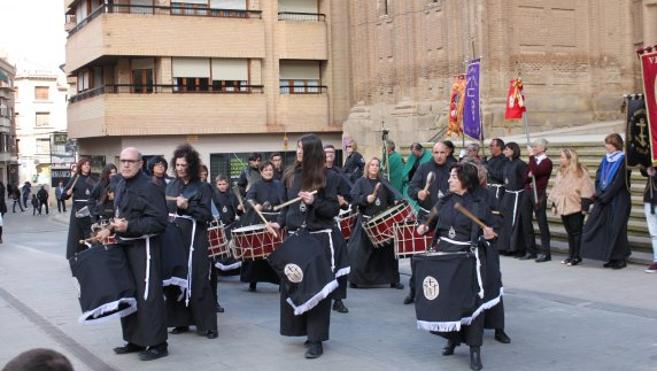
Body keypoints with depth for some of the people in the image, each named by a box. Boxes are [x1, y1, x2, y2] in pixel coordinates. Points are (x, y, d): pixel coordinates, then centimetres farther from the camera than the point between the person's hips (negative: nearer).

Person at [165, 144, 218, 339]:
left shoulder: (202, 188, -4)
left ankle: (207, 325, -2)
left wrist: (188, 207, -21)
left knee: (198, 281, -7)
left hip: (194, 240, -5)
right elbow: (165, 210, 18)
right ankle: (181, 321, 17)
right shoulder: (171, 186, 12)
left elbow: (207, 215, -9)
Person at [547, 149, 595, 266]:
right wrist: (554, 204, 17)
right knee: (569, 232, 12)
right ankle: (570, 255, 19)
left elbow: (586, 189, -13)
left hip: (575, 208, -7)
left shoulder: (579, 171, -10)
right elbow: (556, 188, 19)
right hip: (563, 207, 7)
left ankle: (577, 256, 4)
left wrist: (584, 206, -15)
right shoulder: (561, 171, 12)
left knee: (576, 232, -1)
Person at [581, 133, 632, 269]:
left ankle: (620, 259, 5)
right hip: (603, 200, 7)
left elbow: (618, 182, -14)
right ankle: (611, 258, 11)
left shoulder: (623, 161, -8)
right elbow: (598, 178, 10)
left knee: (616, 229, -5)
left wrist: (605, 196, -15)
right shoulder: (605, 160, 12)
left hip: (618, 201, -7)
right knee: (603, 228, 4)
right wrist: (599, 194, -5)